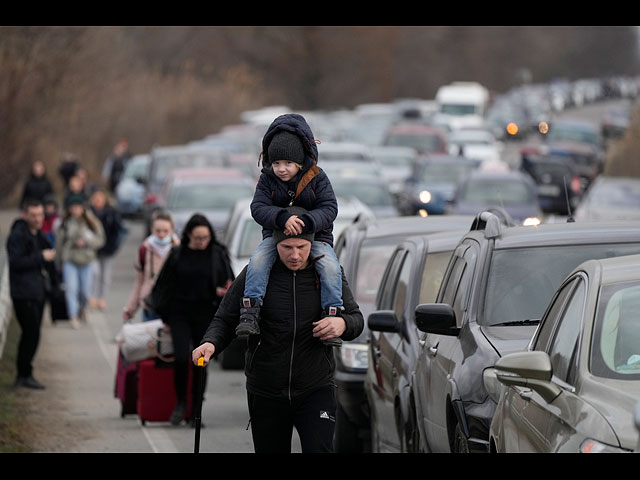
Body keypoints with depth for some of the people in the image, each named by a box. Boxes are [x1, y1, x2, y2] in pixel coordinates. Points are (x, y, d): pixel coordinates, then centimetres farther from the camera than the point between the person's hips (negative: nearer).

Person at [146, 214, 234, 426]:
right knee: (181, 358, -14)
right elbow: (165, 285, 9)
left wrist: (224, 291, -15)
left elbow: (229, 283, 8)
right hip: (180, 314, 0)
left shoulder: (218, 254, 1)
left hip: (205, 316, 0)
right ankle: (180, 403, 6)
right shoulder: (177, 255, 2)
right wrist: (165, 316, 9)